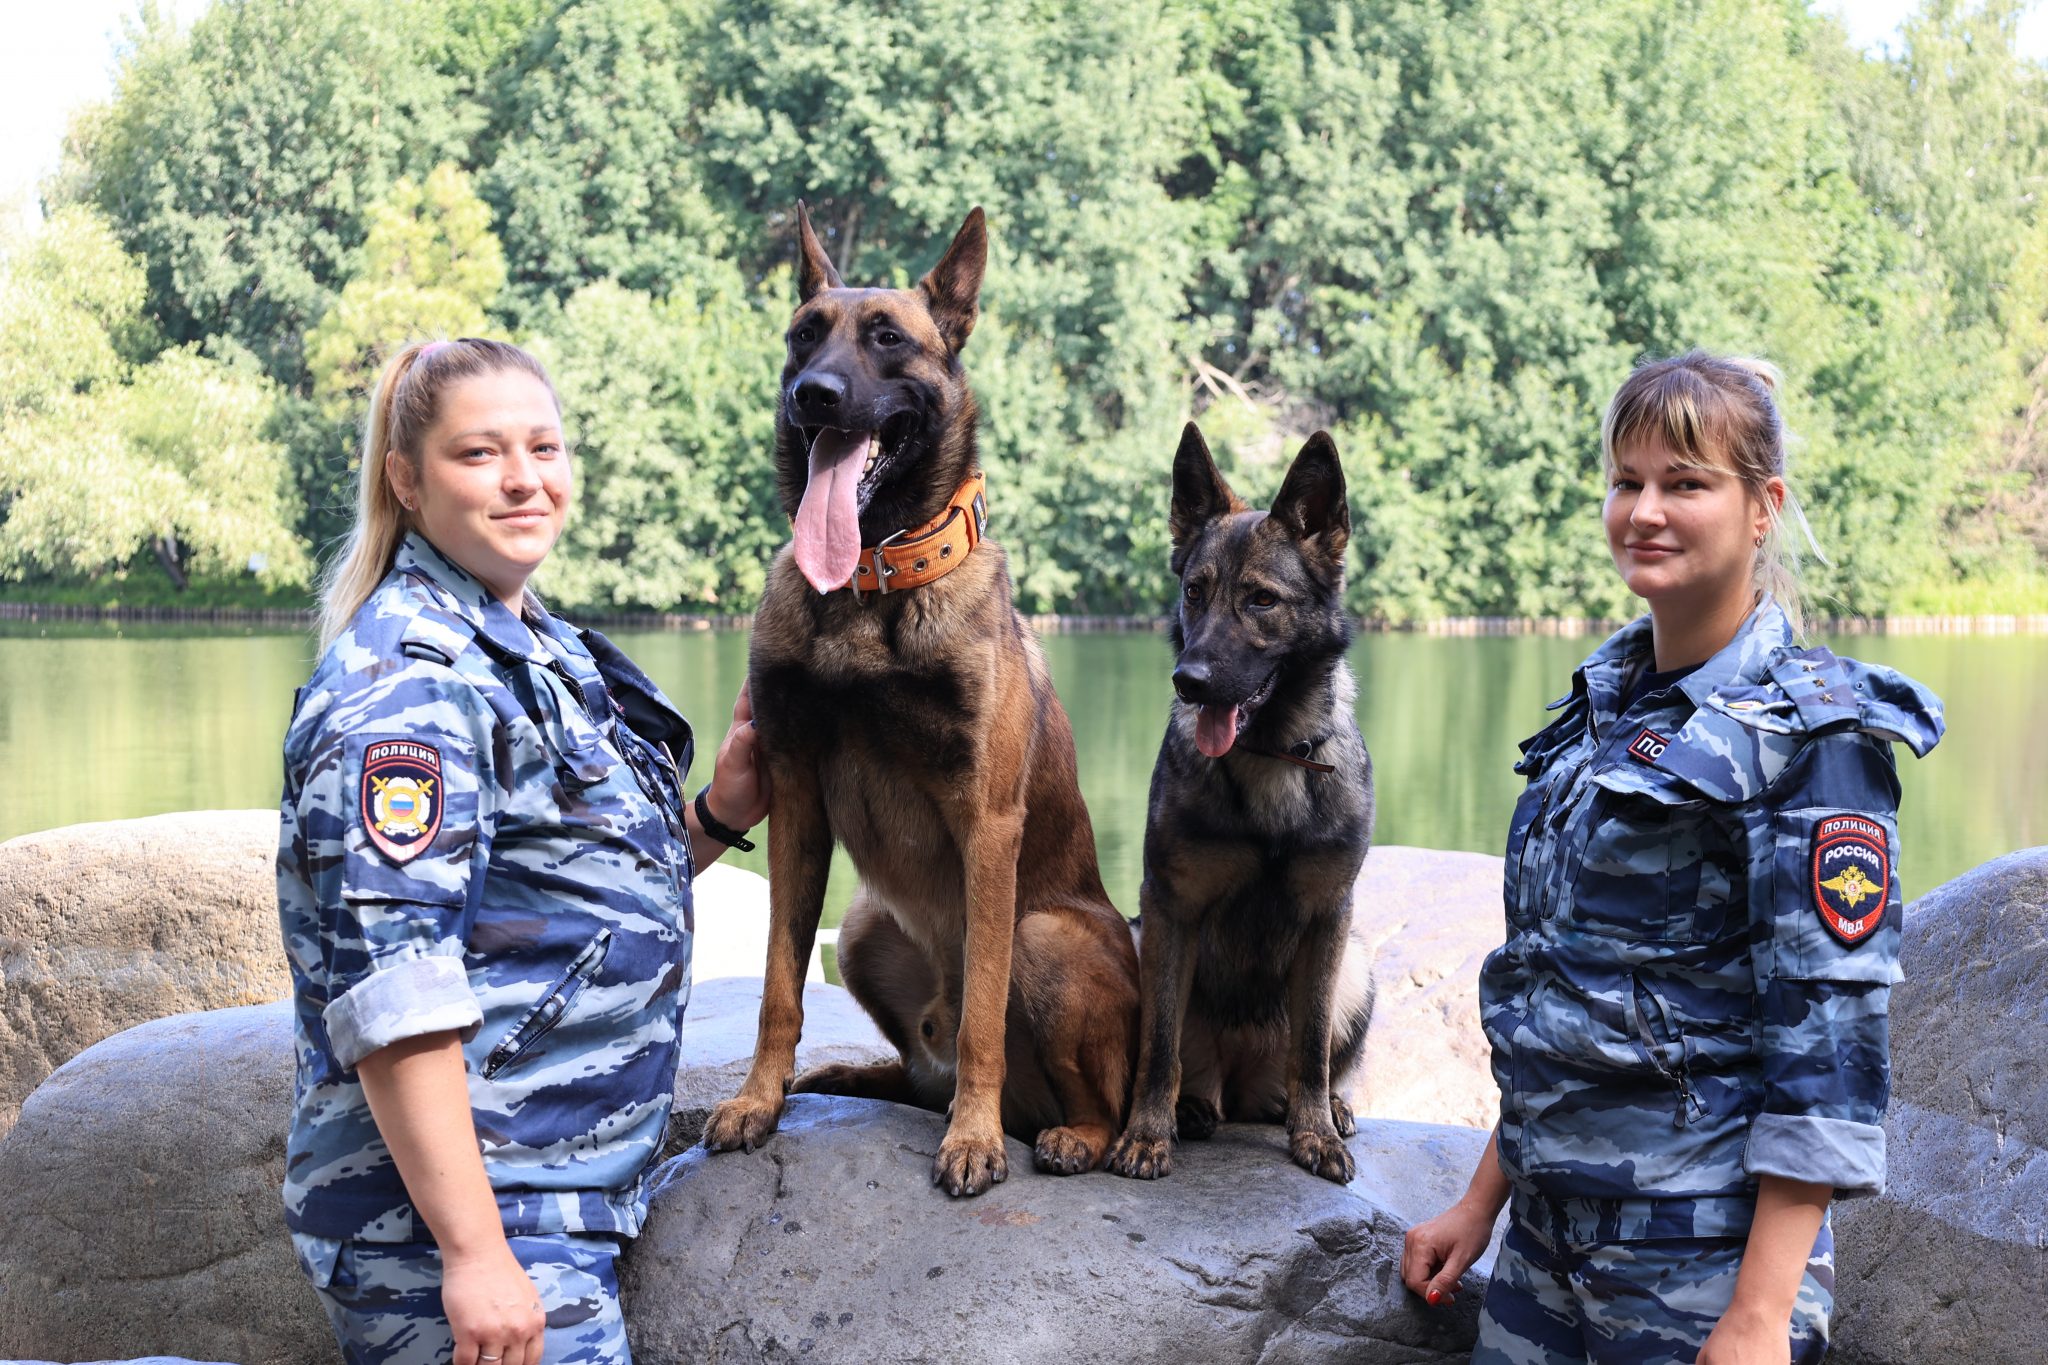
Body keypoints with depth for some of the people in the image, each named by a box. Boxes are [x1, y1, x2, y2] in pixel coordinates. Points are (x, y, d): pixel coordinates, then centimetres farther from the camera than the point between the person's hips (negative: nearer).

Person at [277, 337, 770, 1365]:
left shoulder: (543, 653, 13)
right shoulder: (409, 681, -16)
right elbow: (387, 983, -23)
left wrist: (715, 818, 6)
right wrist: (474, 1251, -27)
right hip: (449, 1207, -9)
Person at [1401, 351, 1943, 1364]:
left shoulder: (1810, 736, -12)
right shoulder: (1603, 702, 9)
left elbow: (1828, 1037, -17)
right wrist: (1484, 1199, 14)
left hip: (1700, 1254, -7)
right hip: (1548, 1232, 7)